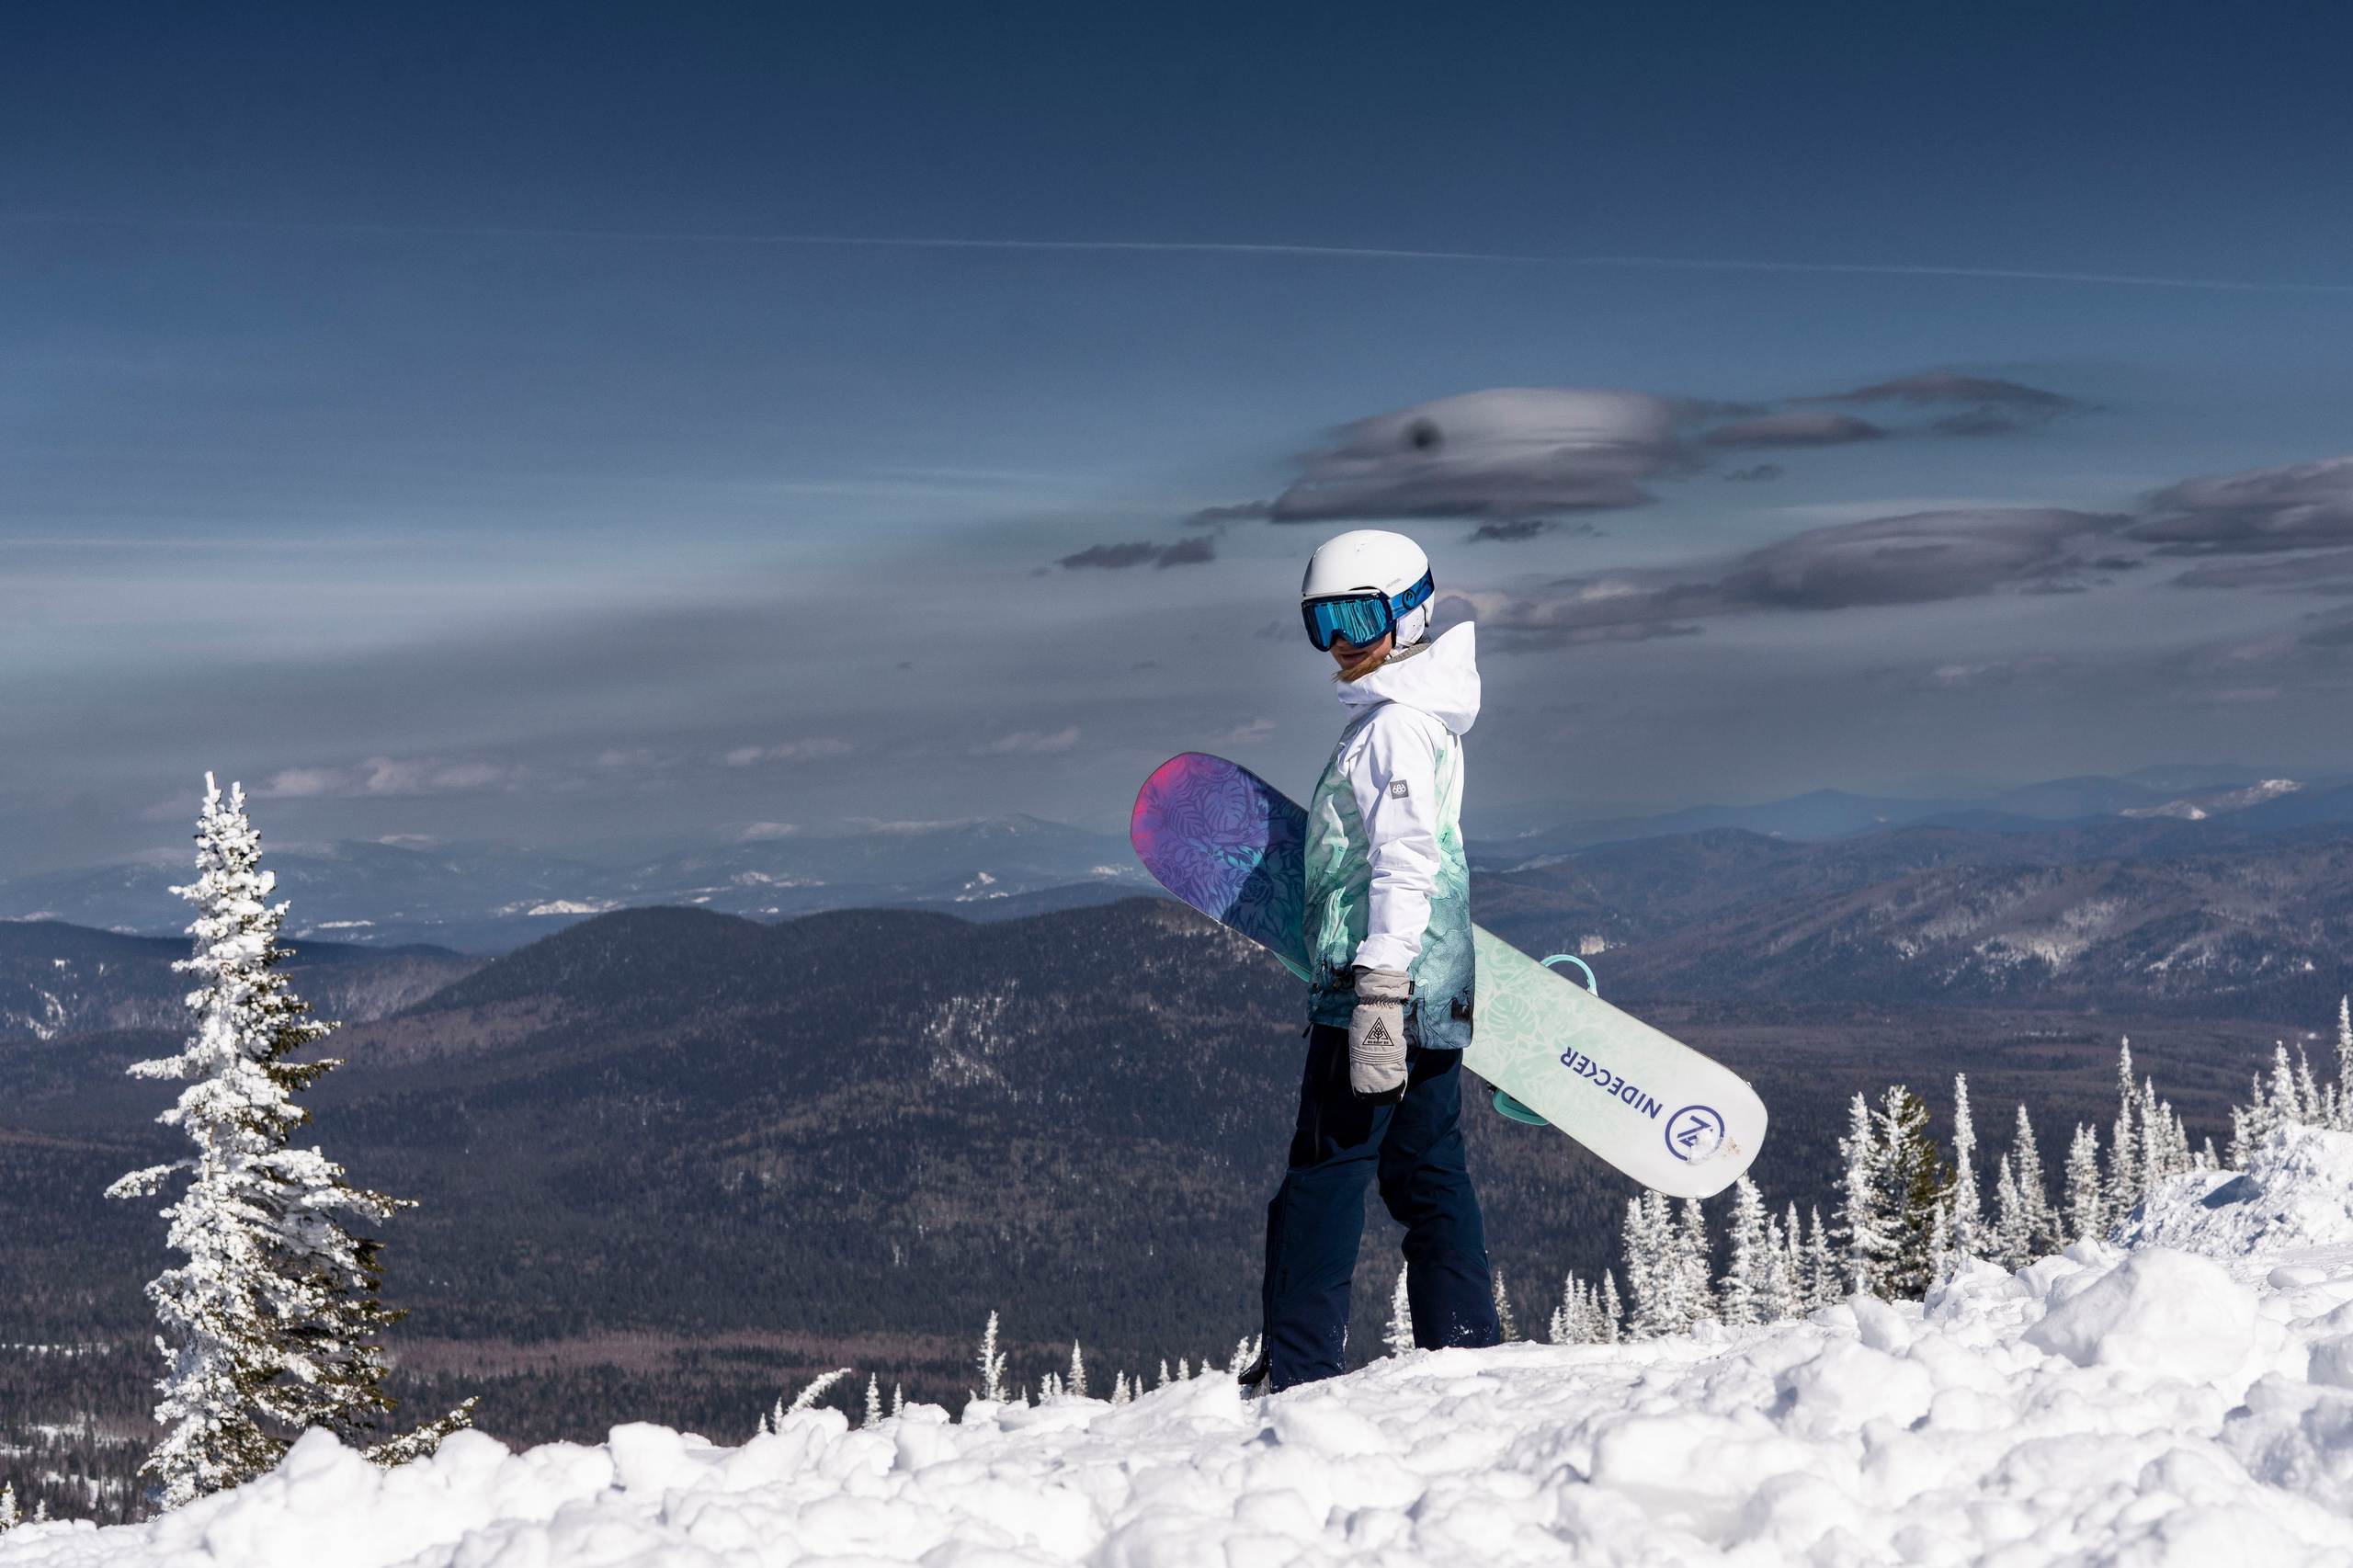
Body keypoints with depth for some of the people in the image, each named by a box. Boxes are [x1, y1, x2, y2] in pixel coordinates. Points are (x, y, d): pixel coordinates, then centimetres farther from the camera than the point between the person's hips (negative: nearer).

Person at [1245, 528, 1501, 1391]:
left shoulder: (1397, 724, -12)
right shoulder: (1417, 718, 19)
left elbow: (1406, 863, -21)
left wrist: (1379, 994, -27)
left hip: (1376, 990, -10)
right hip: (1435, 996, 10)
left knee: (1321, 1179, -8)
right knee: (1428, 1174, 12)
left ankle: (1300, 1376, -8)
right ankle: (1467, 1356, 13)